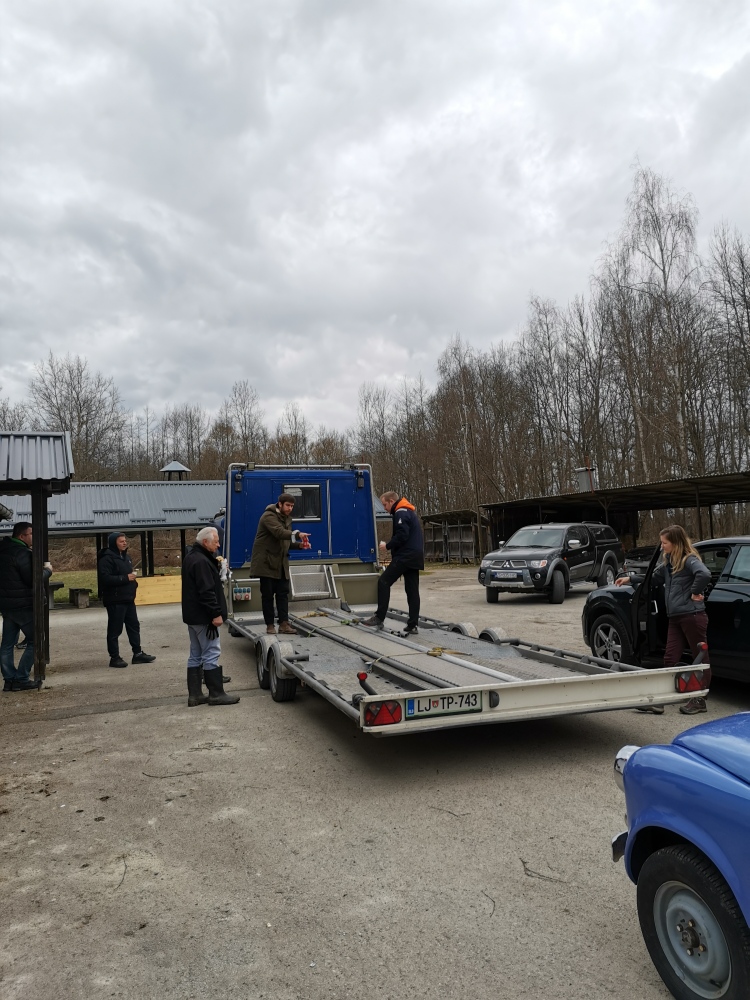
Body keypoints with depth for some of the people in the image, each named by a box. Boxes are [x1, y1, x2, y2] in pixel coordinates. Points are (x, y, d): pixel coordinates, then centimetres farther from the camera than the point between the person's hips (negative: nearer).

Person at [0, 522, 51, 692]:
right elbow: (33, 579, -20)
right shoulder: (22, 552, -18)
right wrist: (47, 570, -4)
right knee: (35, 641, 0)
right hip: (23, 605, -9)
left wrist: (34, 562, 7)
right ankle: (21, 679, -1)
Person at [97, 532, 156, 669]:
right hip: (115, 600, -9)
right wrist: (125, 578, -21)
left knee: (134, 626, 12)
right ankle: (114, 657, 8)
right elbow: (105, 578, -24)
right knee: (115, 630, -1)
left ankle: (137, 653, 20)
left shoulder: (126, 557, 15)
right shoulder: (107, 558, -14)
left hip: (128, 599, 9)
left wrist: (133, 582, 10)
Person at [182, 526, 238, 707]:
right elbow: (206, 591, -24)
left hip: (193, 615, 11)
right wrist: (216, 613, -22)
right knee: (211, 654, -5)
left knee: (196, 655, 12)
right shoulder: (201, 561, -19)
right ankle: (216, 694, 0)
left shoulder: (191, 558, 15)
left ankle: (194, 694, 15)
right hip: (203, 616, -11)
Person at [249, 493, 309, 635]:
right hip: (266, 561, -8)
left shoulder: (287, 518, 14)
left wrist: (299, 544, -3)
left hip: (281, 562, 8)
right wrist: (297, 534, -44)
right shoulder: (269, 516, -14)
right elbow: (279, 532, -32)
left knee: (283, 593, 1)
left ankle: (284, 624, 1)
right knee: (268, 594, -1)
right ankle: (270, 625, 6)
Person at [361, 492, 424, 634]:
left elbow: (402, 535, -20)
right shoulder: (410, 511, 22)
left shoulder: (400, 513, -9)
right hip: (414, 556, 10)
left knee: (384, 582, -7)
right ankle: (412, 625, 6)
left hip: (405, 556, -10)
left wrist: (387, 545, -8)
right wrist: (391, 545, 15)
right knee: (412, 590, 6)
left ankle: (379, 618, -8)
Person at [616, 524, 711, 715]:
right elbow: (655, 577, 33)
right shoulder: (669, 562, 16)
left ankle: (699, 700, 13)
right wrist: (630, 579, 30)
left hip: (693, 616, -9)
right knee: (670, 659, 5)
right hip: (675, 618, 9)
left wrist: (695, 593, -20)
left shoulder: (690, 559, -11)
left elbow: (704, 574, -32)